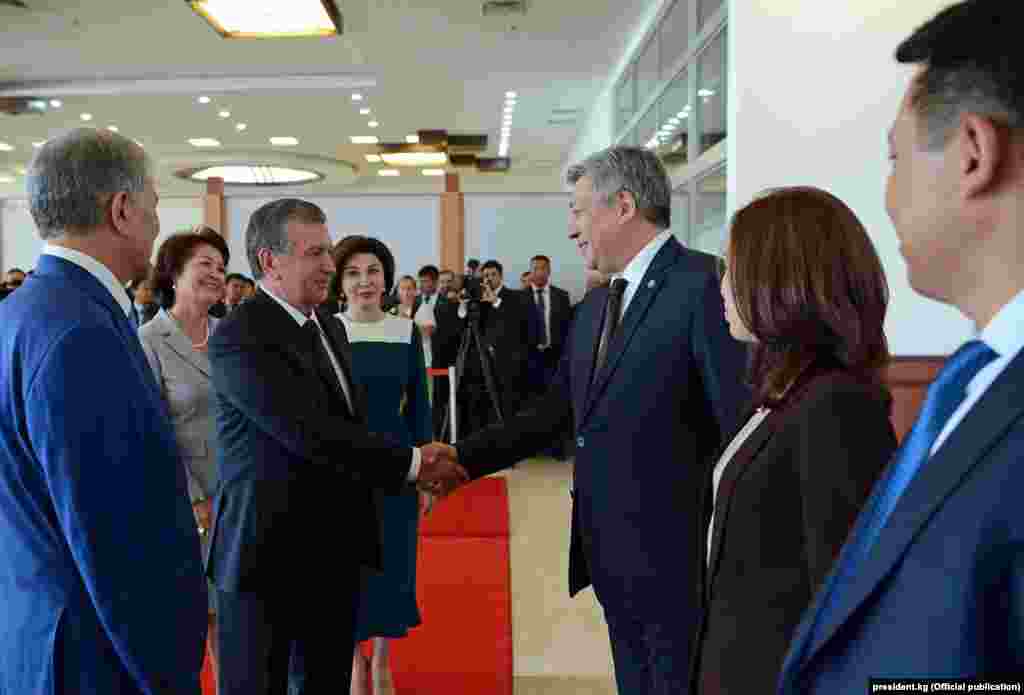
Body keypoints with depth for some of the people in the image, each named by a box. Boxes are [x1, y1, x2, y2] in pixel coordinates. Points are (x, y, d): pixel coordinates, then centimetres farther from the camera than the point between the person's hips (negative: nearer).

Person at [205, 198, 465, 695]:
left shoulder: (331, 328, 11)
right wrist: (410, 462, -19)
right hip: (269, 553, -7)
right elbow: (309, 431, -24)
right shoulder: (240, 336, -16)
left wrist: (414, 464, -2)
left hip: (336, 549, 7)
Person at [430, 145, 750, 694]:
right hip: (613, 562, 7)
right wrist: (463, 458, 5)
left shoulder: (705, 284, -15)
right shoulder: (593, 309, 11)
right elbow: (552, 415, 13)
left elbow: (743, 423, -17)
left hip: (676, 561, -7)